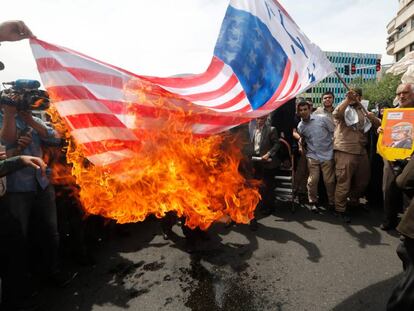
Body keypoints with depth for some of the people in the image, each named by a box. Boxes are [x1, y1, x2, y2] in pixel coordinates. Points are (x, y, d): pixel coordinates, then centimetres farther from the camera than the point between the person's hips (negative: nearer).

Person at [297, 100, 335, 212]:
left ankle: (332, 202, 21)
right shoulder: (300, 126, 4)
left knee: (329, 181, 1)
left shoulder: (323, 118, -7)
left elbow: (335, 132, -1)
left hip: (327, 155, -2)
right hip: (312, 156, 2)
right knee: (312, 180, -3)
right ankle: (313, 202, 17)